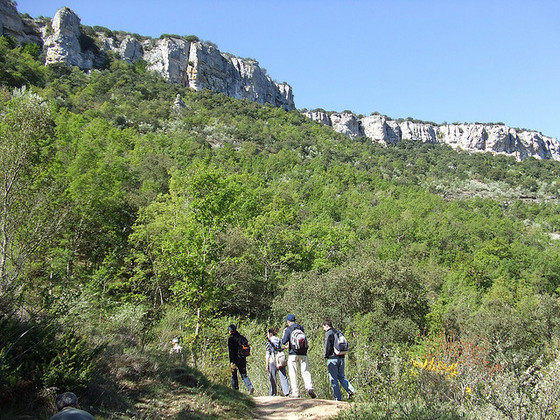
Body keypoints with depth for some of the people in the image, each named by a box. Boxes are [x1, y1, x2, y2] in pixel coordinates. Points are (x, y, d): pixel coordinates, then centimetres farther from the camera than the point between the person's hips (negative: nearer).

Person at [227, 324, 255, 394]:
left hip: (236, 359, -5)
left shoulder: (231, 338, -7)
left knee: (234, 375, 10)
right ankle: (250, 386, -14)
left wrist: (231, 362, -16)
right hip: (243, 359, 5)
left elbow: (231, 351, -14)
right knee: (244, 374, 6)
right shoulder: (241, 337, 13)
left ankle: (235, 389, 12)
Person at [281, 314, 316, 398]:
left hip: (293, 354, -3)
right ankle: (310, 387, -17)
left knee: (293, 374, 3)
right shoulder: (301, 328, 12)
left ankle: (295, 392, 1)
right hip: (303, 353, 3)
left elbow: (284, 342, -8)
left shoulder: (288, 329, -3)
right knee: (306, 372, 4)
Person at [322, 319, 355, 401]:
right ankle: (351, 390, -1)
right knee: (341, 377, 18)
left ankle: (338, 398, 3)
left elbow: (327, 346, -16)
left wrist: (326, 355, -3)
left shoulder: (328, 334, -9)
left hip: (332, 358, -7)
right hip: (341, 358, 7)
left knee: (333, 379, 1)